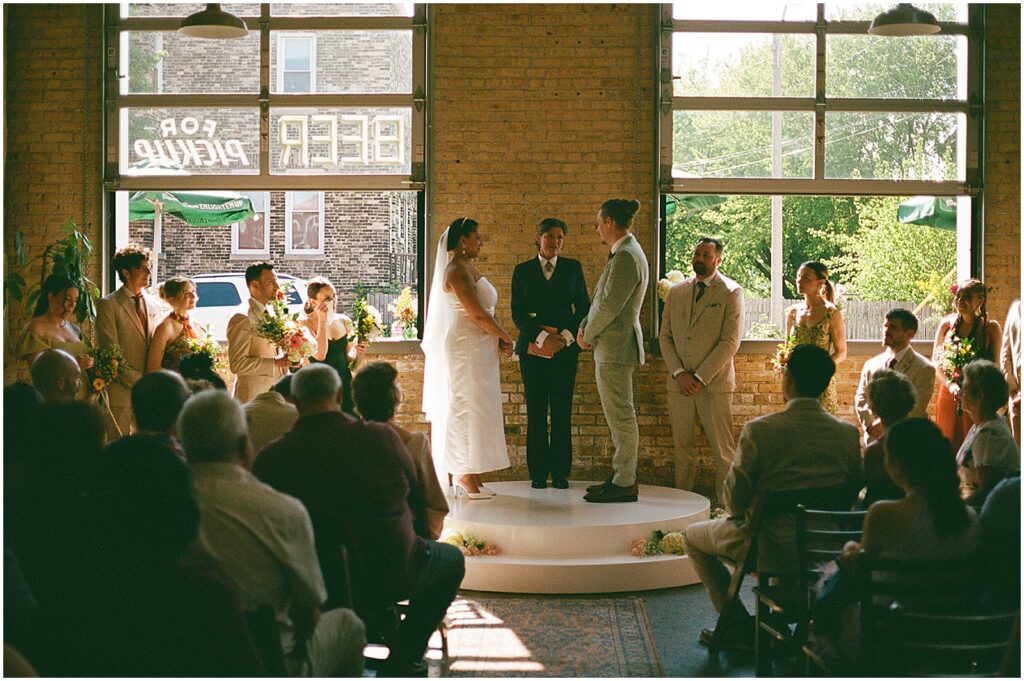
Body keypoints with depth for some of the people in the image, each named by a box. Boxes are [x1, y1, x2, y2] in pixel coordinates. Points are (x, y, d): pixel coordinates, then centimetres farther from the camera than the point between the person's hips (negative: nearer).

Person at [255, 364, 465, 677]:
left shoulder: (271, 457, -12)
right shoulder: (382, 437, -11)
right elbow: (417, 503, 3)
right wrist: (415, 544, 23)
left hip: (314, 592, 2)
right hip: (392, 578, -2)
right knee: (450, 559, 27)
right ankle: (398, 666, 23)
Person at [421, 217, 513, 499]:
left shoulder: (467, 268, 15)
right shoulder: (458, 270, -15)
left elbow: (483, 312, 15)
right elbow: (477, 315, -21)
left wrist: (498, 339, 2)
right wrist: (505, 338, -9)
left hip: (477, 352, 10)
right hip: (466, 351, -10)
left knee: (471, 410, 11)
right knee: (467, 409, -6)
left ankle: (468, 477, 15)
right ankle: (466, 478, -2)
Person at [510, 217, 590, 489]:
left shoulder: (573, 268, 10)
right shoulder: (522, 271, 8)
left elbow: (584, 307, 8)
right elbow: (517, 313, 3)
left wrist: (567, 335, -7)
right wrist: (542, 337, -11)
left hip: (565, 348, 0)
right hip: (533, 349, 0)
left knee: (562, 413, -2)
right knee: (536, 413, -2)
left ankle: (560, 473, 3)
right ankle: (538, 473, 3)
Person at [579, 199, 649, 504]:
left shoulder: (626, 257, -18)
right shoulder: (625, 253, 16)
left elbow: (609, 305, -20)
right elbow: (603, 300, 19)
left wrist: (589, 334, -7)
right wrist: (584, 327, 7)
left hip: (615, 347, -11)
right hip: (614, 346, 11)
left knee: (621, 415, -5)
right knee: (619, 416, 14)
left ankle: (624, 484, -1)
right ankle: (622, 476, 21)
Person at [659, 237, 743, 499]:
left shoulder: (731, 292, -1)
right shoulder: (676, 292, 13)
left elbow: (730, 342, -8)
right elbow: (665, 337, 11)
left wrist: (700, 378, -13)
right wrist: (679, 373, -4)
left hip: (714, 382, -4)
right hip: (679, 383, 4)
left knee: (723, 451, -4)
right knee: (682, 447, 6)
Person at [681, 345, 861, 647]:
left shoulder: (759, 430, -20)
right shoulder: (848, 433, -7)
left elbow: (735, 499, -12)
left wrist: (743, 515, 11)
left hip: (772, 550, -5)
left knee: (693, 536, 22)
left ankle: (740, 625, 18)